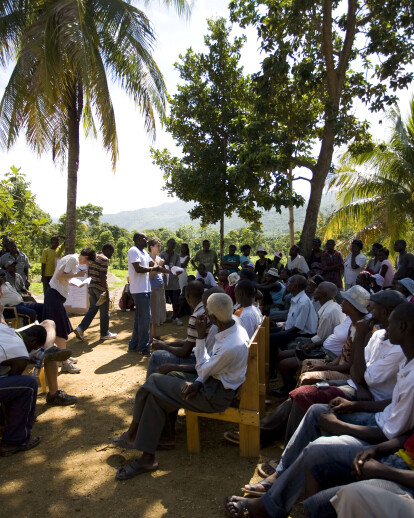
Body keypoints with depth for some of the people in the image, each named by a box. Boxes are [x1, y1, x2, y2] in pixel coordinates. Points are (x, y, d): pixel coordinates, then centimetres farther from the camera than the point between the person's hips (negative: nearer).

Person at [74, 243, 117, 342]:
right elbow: (102, 275, -21)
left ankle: (81, 328, 3)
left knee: (92, 309, 16)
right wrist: (106, 290, -18)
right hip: (100, 288, -8)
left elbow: (88, 273, 16)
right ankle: (104, 333, 15)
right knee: (104, 312, 5)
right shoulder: (104, 259, -14)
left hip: (91, 287, 8)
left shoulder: (93, 257, 14)